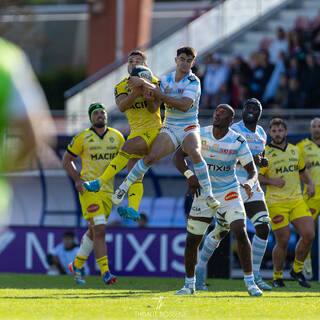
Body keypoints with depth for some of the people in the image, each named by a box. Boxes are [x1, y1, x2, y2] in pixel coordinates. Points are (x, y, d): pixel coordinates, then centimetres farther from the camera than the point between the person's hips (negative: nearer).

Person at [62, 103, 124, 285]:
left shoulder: (117, 137, 6)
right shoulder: (83, 138, -4)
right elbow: (67, 160, 5)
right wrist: (77, 180, -7)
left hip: (108, 190, 5)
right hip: (89, 189, -5)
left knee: (94, 231, 13)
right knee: (100, 229, -16)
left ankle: (77, 265, 32)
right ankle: (105, 272, -17)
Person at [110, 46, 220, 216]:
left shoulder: (193, 81, -10)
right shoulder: (165, 80, 5)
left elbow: (185, 105, -24)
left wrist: (162, 96, -24)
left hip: (189, 128, -3)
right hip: (169, 128, 3)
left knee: (195, 153, -33)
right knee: (151, 156, -17)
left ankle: (208, 195, -25)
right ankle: (123, 187, -4)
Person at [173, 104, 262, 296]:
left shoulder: (238, 142, -10)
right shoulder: (200, 135, -6)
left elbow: (252, 170, -6)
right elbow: (179, 156, -1)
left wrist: (249, 183, -29)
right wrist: (190, 175, -19)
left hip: (230, 192, -2)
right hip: (204, 192, 2)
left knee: (241, 233, -19)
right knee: (192, 240, 2)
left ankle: (250, 281, -8)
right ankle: (189, 284, 20)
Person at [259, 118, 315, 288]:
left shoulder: (295, 150, 13)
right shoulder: (264, 153, -3)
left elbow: (302, 170, 27)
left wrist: (310, 184, 10)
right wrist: (272, 181, -18)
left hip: (297, 200, 5)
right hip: (276, 203, -5)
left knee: (309, 235, -7)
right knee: (283, 241, -6)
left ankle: (297, 270, 14)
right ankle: (277, 276, 13)